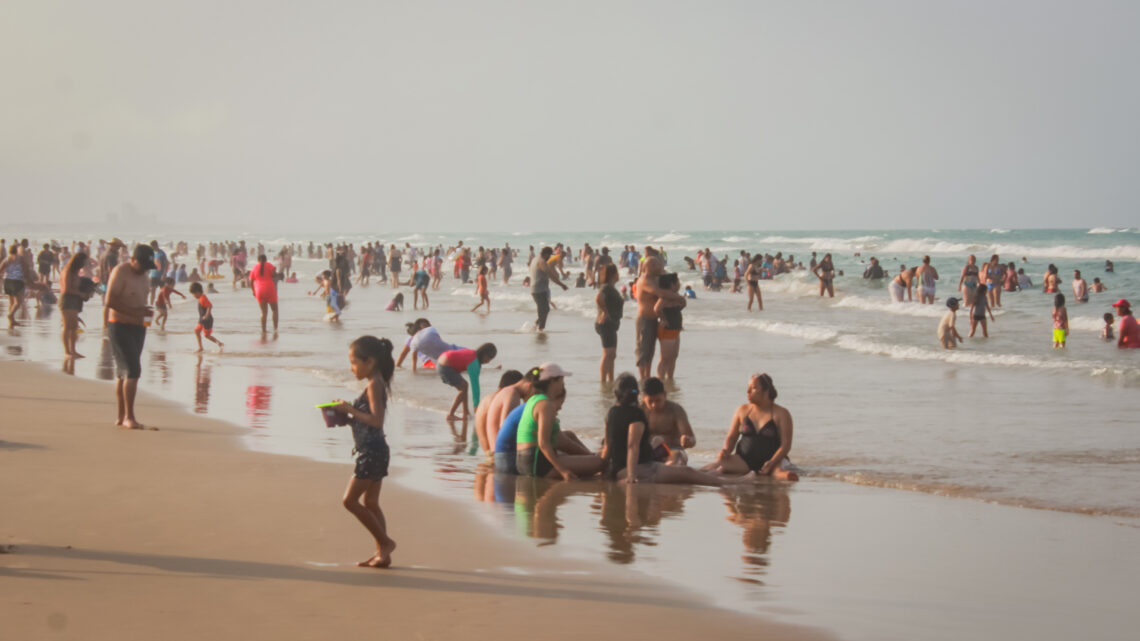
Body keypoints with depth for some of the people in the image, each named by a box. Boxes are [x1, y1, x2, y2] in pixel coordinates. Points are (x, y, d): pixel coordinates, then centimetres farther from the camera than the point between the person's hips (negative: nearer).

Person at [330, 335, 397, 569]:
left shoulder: (374, 385, -15)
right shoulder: (376, 384, 14)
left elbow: (376, 420, -24)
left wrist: (350, 410, -19)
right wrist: (346, 416, 9)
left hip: (372, 452, -10)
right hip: (373, 452, 10)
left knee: (350, 500, -7)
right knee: (370, 503, 13)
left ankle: (385, 542, -4)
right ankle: (382, 553, 15)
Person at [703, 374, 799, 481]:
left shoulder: (781, 414, 0)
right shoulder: (742, 411, 12)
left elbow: (786, 445, -7)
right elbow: (731, 437, 17)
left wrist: (771, 463, -24)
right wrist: (726, 451, -7)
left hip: (773, 460, -3)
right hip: (744, 460, 3)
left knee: (779, 470, -40)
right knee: (720, 466, -29)